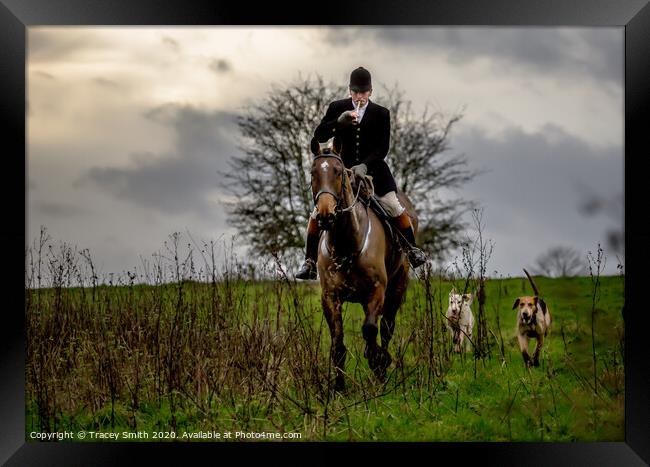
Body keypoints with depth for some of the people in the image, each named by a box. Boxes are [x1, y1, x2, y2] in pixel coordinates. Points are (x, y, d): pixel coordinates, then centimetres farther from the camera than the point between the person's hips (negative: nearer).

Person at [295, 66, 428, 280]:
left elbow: (383, 147, -9)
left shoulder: (381, 114, -3)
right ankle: (310, 260, 2)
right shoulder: (336, 108, -1)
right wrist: (339, 122, -24)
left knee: (395, 208, -8)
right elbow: (318, 136, -7)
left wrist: (365, 165, -25)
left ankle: (412, 250, 9)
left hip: (372, 168, 0)